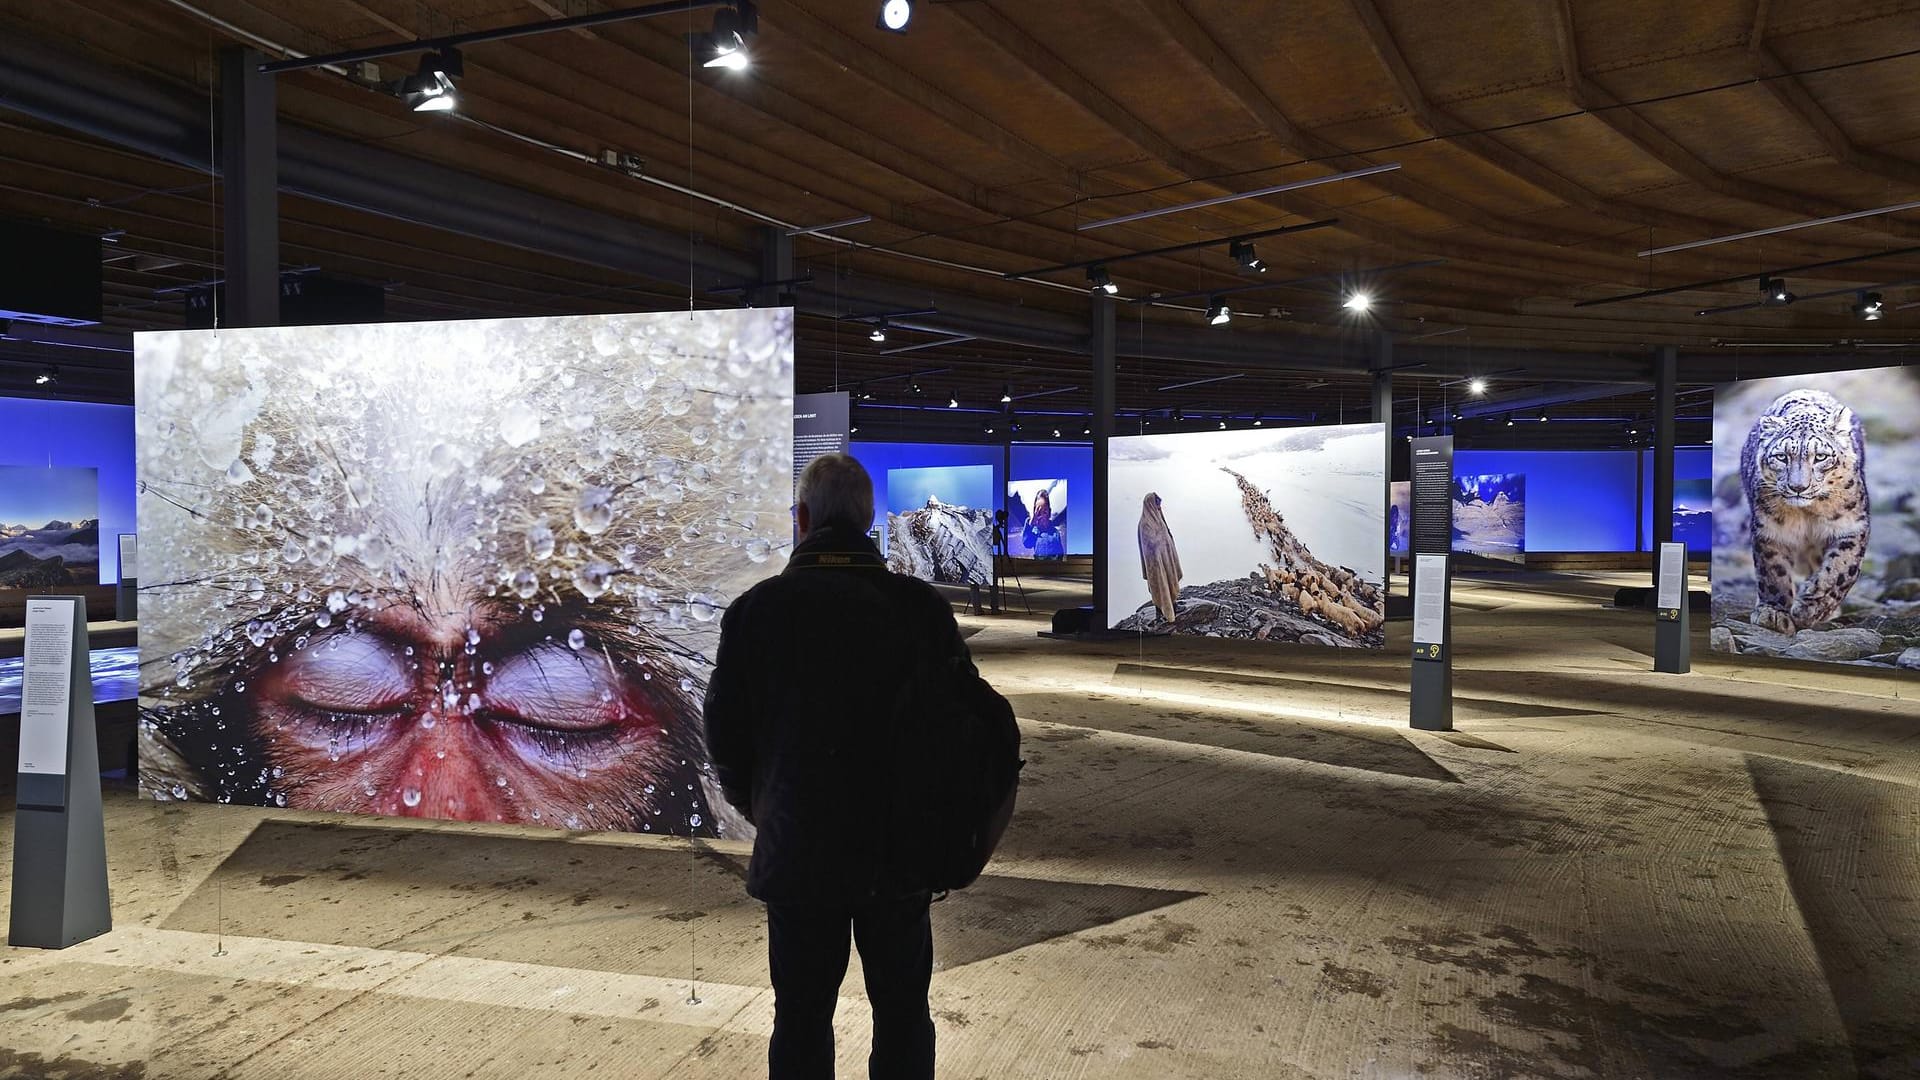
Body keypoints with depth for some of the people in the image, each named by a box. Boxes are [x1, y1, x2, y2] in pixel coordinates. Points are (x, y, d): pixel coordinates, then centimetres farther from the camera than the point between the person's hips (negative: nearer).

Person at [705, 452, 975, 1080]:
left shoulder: (757, 609, -9)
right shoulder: (921, 606, -8)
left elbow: (725, 734, -3)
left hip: (798, 855, 0)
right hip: (902, 852, 1)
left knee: (802, 1018, 15)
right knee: (903, 1015, 16)